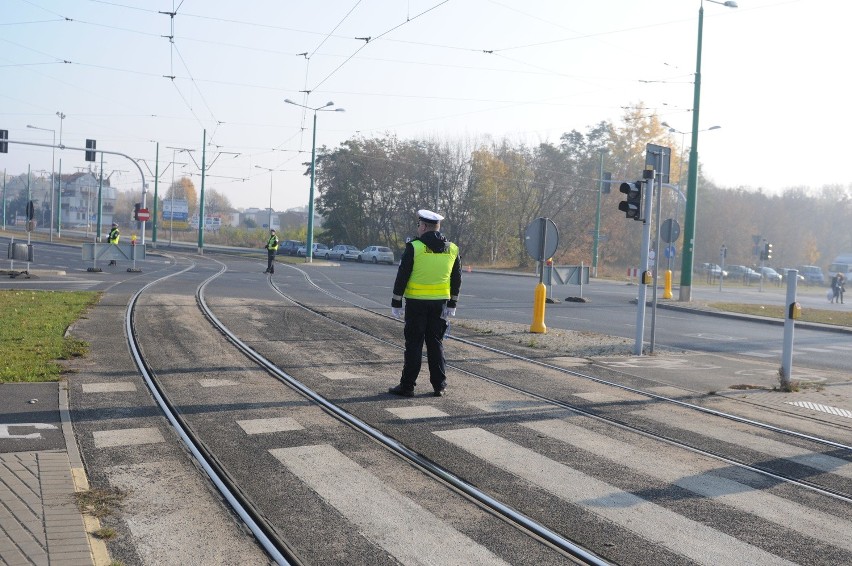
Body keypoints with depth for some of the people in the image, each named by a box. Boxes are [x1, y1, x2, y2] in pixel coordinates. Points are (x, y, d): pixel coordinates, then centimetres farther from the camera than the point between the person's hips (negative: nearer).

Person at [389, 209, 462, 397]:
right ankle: (439, 385, 13)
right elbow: (456, 280, 9)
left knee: (414, 344, 2)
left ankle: (407, 385, 5)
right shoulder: (452, 250, 5)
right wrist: (451, 305, 14)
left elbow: (402, 277, -8)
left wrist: (396, 303, -2)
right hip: (440, 303, 4)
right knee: (436, 343, 12)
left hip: (416, 303, -4)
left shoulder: (414, 247, -9)